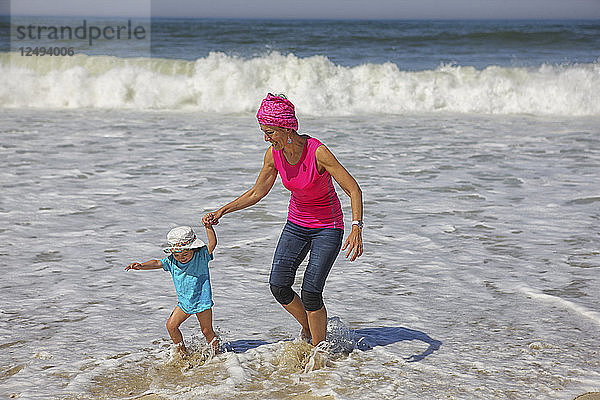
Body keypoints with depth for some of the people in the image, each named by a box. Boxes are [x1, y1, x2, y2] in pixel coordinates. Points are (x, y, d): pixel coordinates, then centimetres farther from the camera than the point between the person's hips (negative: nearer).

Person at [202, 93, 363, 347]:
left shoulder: (317, 152, -27)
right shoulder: (274, 154, -10)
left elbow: (353, 189, -26)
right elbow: (257, 193, 5)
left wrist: (356, 228, -38)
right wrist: (222, 211, -2)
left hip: (327, 226, -5)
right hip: (297, 223, 6)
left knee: (310, 292, -14)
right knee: (278, 285, -5)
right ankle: (308, 329, 22)